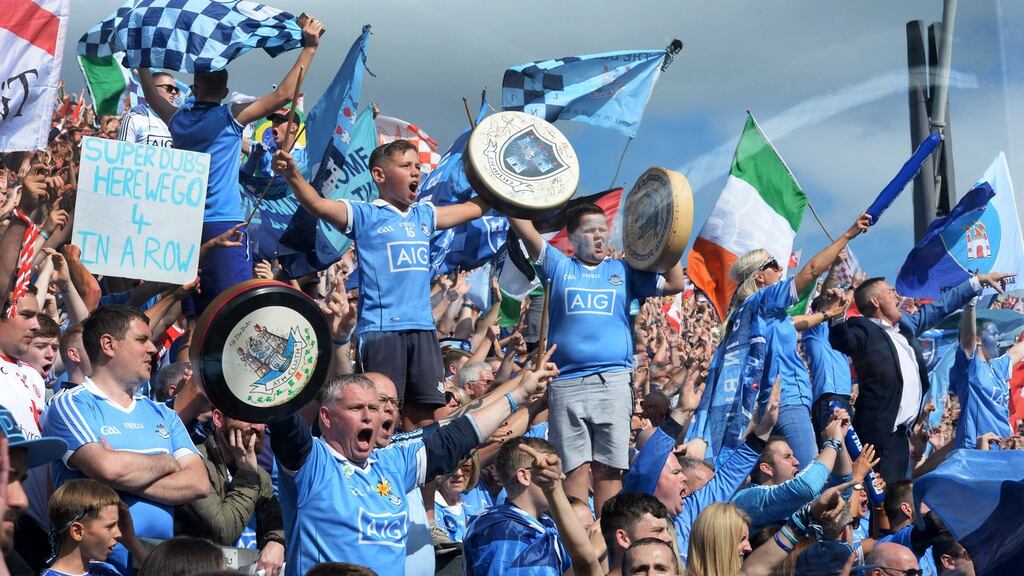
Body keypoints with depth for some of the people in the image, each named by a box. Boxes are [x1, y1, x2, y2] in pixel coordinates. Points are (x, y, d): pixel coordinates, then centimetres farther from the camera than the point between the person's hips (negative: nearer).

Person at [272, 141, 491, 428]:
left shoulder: (424, 216, 17)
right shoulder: (365, 215, -1)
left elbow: (475, 207, 28)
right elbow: (318, 205, -17)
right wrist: (293, 175, -33)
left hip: (423, 328, 6)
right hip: (380, 329, -6)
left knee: (424, 418, 6)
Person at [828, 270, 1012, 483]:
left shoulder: (905, 325, 16)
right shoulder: (864, 330, -9)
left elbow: (939, 307, 26)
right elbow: (843, 341, -28)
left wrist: (980, 280, 31)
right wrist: (838, 316, -49)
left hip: (903, 432, 9)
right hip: (881, 433, -9)